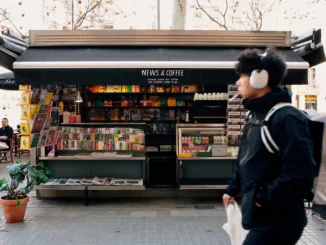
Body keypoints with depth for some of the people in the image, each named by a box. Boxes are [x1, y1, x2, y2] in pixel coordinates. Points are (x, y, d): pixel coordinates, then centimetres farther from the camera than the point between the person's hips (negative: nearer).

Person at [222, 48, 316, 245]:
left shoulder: (287, 118, -20)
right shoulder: (255, 116, 11)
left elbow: (300, 174, -27)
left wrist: (263, 197, -18)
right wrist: (233, 189, 20)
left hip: (278, 222, -9)